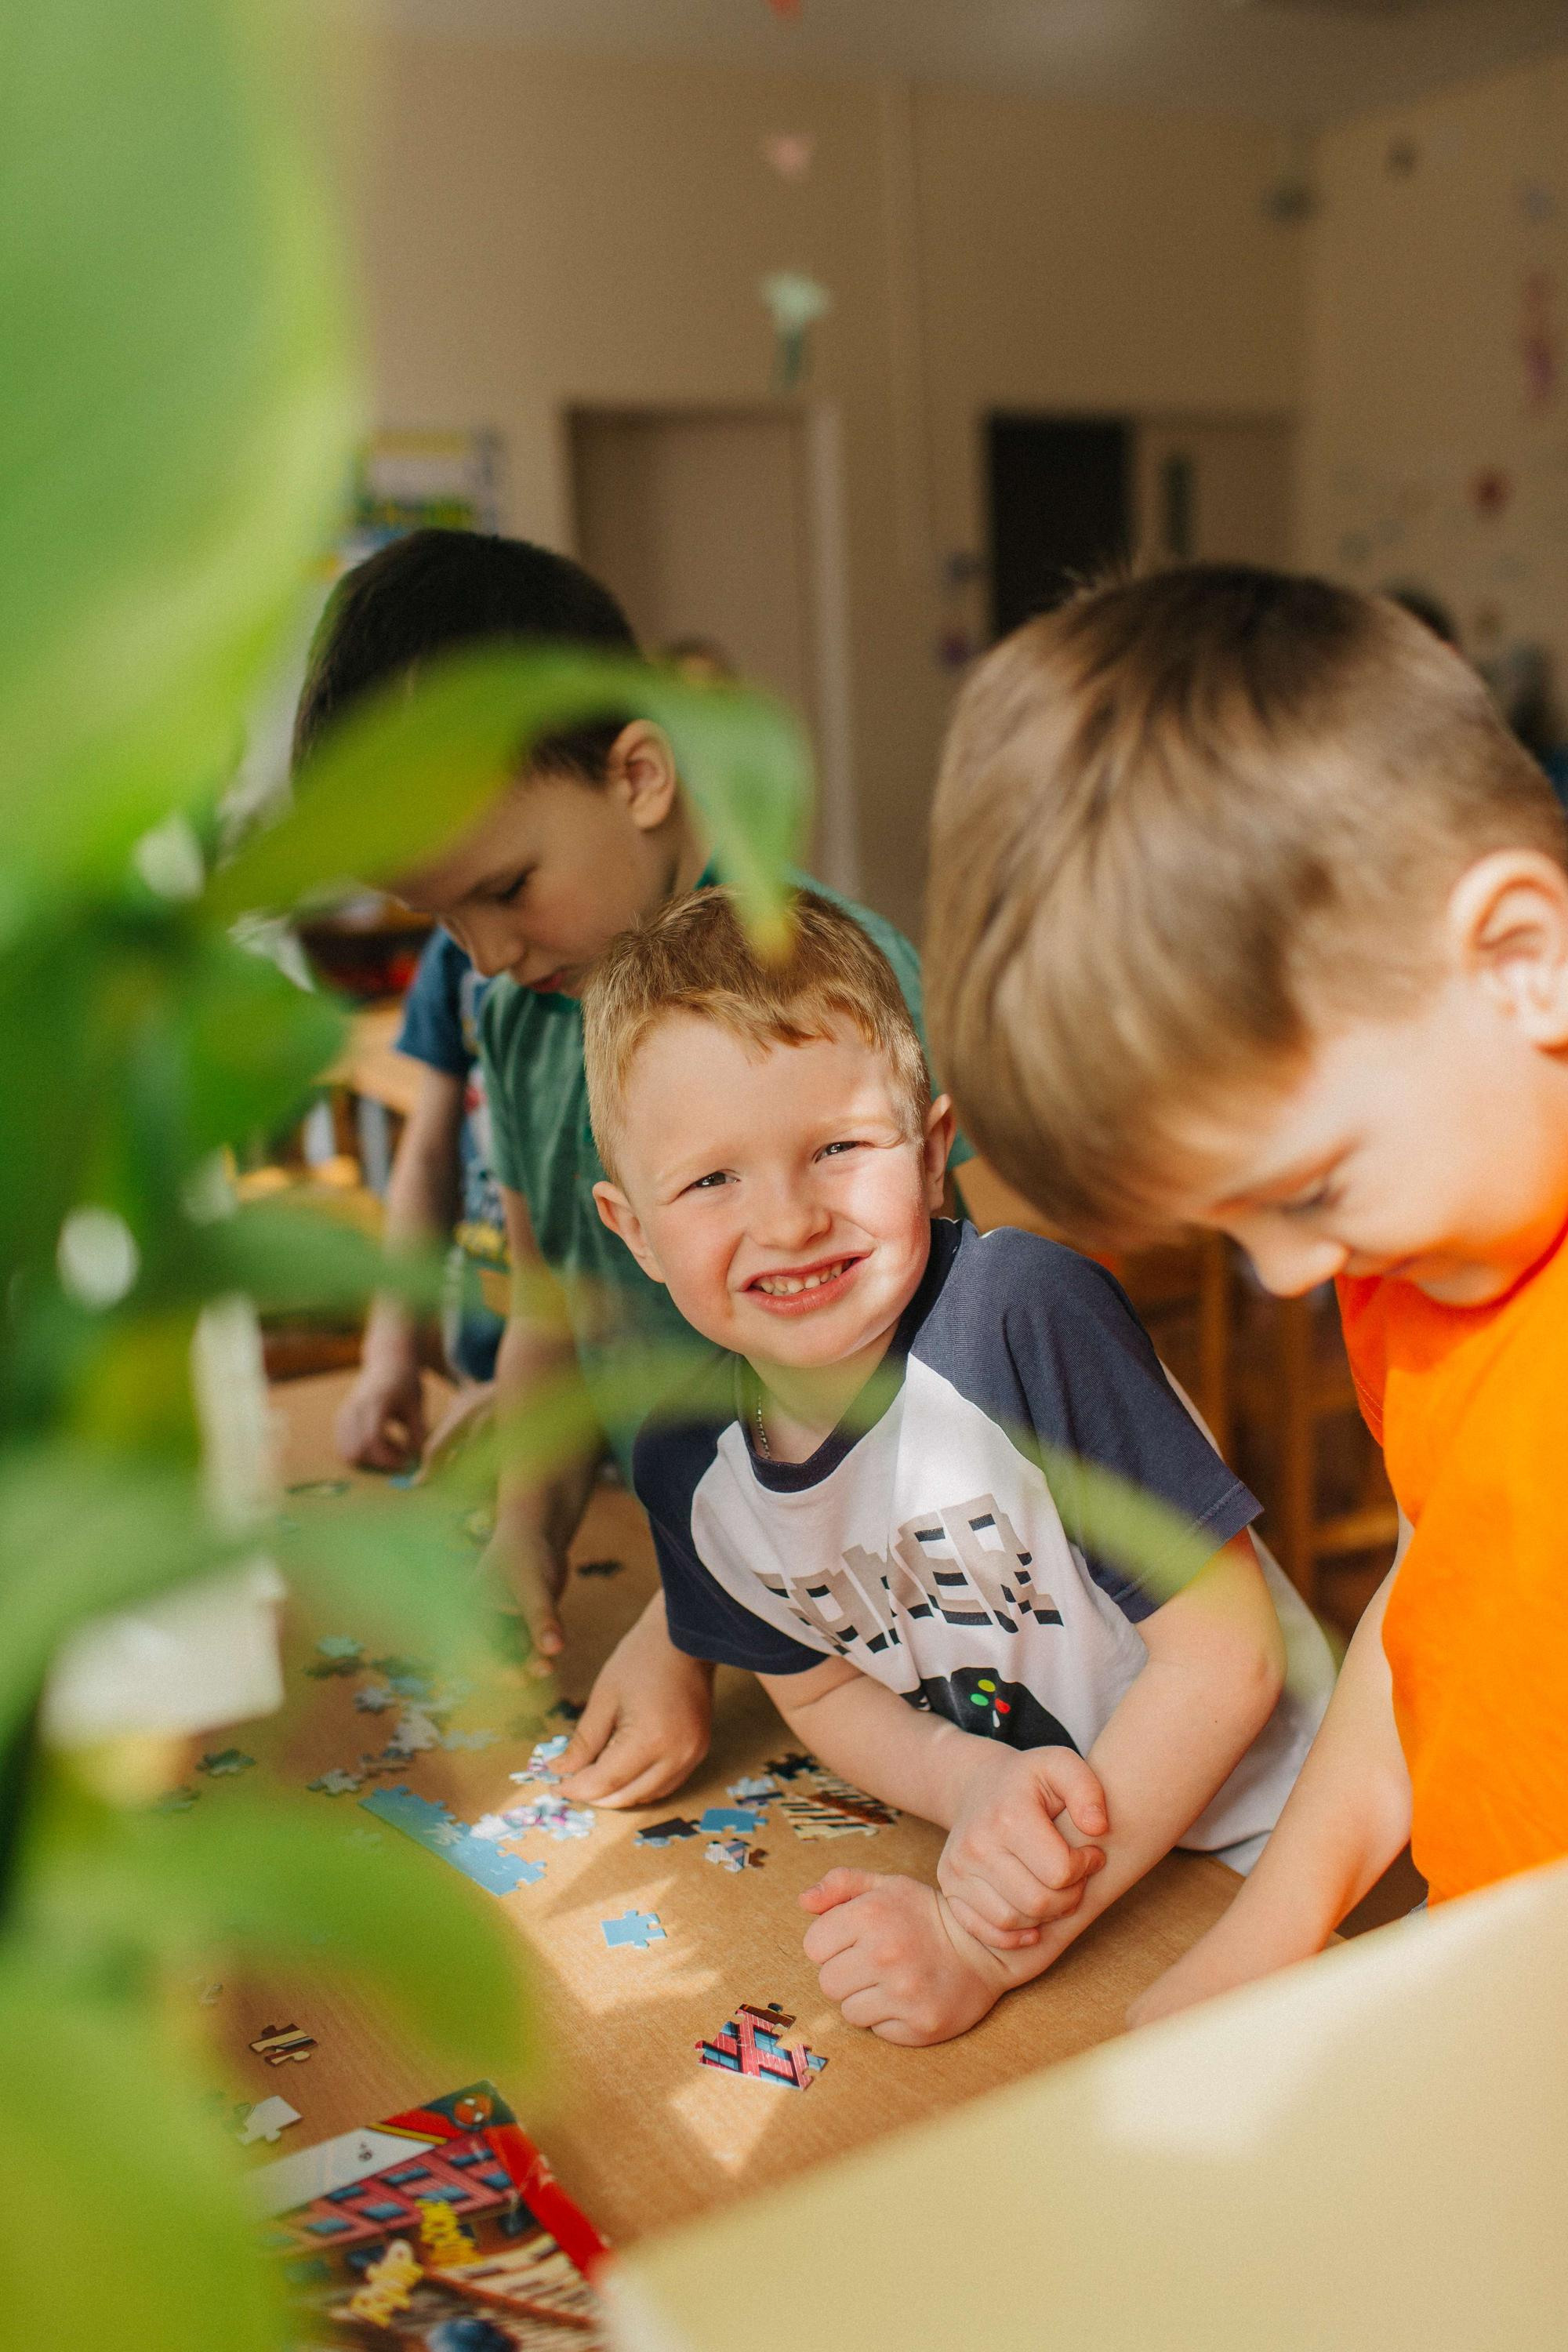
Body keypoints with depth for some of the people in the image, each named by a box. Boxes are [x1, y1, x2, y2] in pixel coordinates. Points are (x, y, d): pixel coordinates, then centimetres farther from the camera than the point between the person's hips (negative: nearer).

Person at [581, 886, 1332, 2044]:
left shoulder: (1030, 1310, -26)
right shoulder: (688, 1464, -10)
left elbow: (1226, 1655, -21)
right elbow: (822, 1690, 5)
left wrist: (992, 1950, -21)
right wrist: (977, 1779, -17)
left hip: (1246, 1840, -5)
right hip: (1006, 1870, 6)